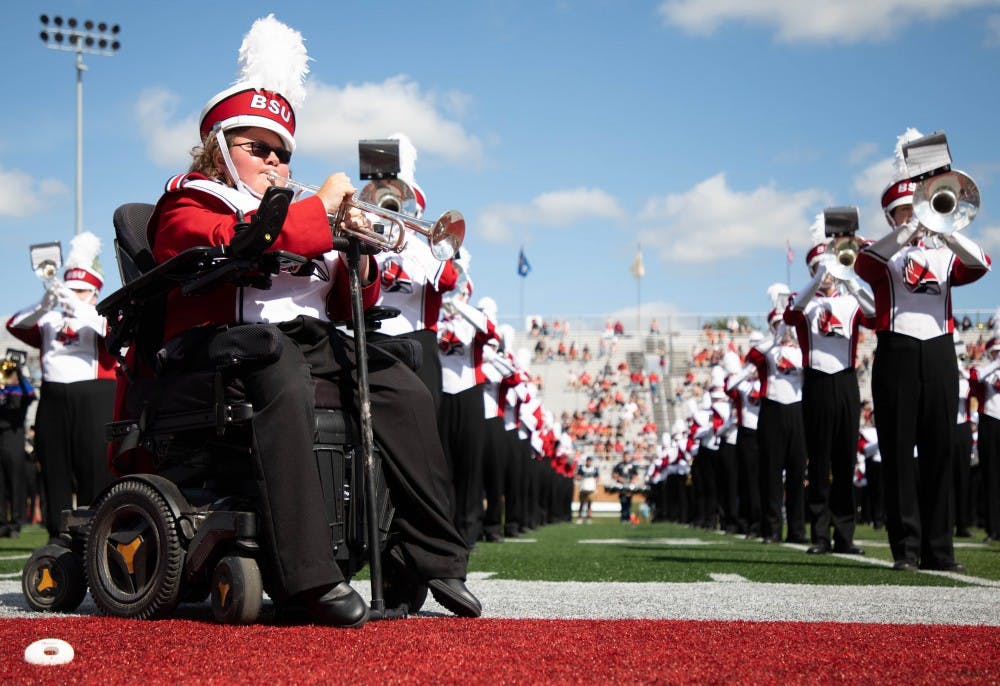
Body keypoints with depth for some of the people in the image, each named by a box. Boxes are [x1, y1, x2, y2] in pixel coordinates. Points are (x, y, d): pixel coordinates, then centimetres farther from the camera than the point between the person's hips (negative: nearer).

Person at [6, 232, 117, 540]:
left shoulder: (103, 319, 11)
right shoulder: (49, 321, 18)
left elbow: (115, 332, -12)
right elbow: (16, 326, 2)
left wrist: (81, 310, -22)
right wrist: (44, 306, -16)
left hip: (94, 399, -3)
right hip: (53, 399, 3)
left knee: (95, 469, -6)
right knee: (54, 470, 3)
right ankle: (57, 536, 8)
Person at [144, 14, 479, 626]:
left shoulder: (294, 214, 31)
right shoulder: (189, 204, 10)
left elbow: (348, 305, 25)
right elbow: (237, 245, -16)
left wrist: (359, 255, 4)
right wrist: (322, 207, -10)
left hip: (313, 342, 7)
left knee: (408, 392, -14)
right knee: (285, 381, -40)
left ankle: (434, 555, -13)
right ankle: (312, 575, -46)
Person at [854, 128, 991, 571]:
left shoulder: (945, 254, 18)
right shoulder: (882, 254, 11)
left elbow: (979, 265, -4)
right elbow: (864, 263, -15)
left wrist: (942, 228, -17)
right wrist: (911, 230, -23)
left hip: (939, 355, 3)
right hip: (897, 353, -3)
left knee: (940, 451, 1)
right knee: (899, 452, -4)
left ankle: (939, 549, 4)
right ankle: (906, 547, -3)